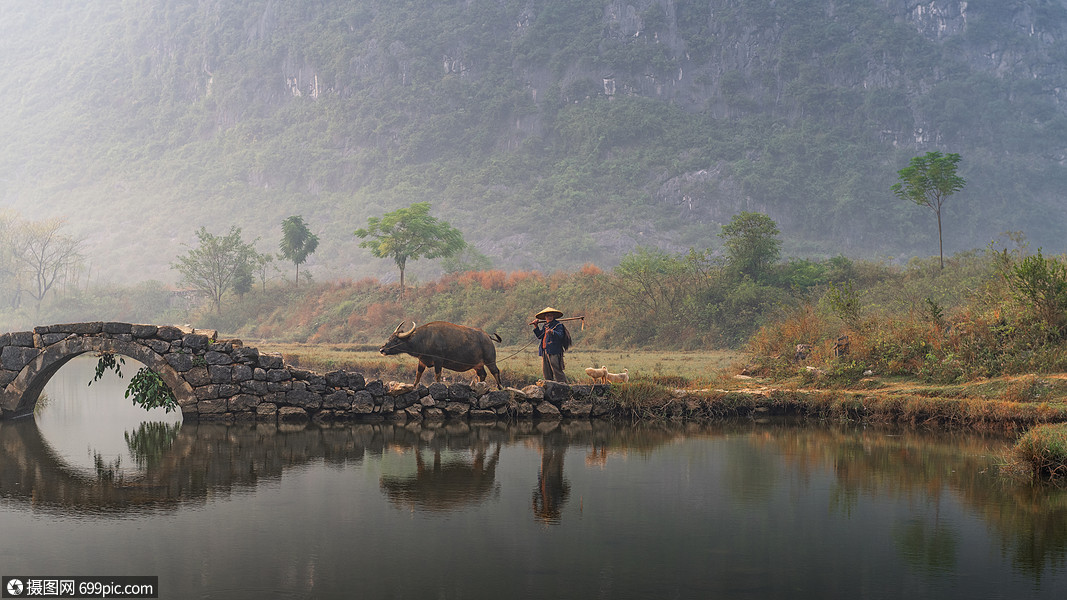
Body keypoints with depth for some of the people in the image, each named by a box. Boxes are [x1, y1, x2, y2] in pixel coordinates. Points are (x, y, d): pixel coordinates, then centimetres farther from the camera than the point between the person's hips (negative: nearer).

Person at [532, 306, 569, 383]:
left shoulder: (558, 325, -3)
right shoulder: (544, 326, 20)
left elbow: (560, 335, -19)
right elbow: (539, 336, 20)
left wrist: (552, 332, -37)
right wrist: (536, 326, 12)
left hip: (554, 352, -8)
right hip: (544, 351, 8)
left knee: (556, 370, -12)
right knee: (546, 371, 9)